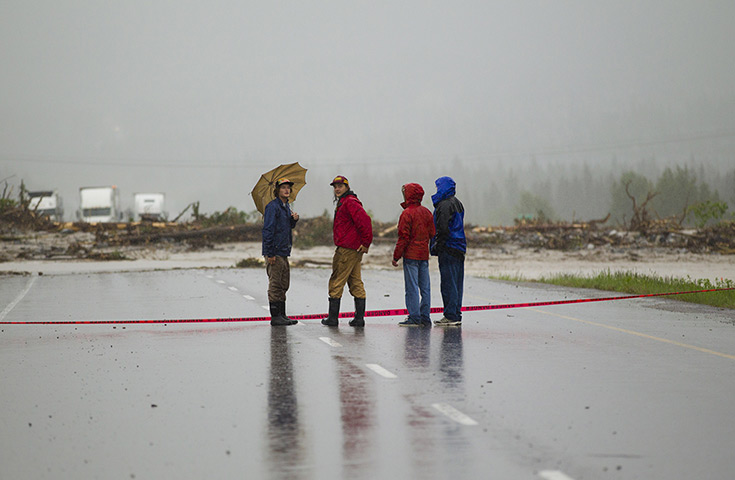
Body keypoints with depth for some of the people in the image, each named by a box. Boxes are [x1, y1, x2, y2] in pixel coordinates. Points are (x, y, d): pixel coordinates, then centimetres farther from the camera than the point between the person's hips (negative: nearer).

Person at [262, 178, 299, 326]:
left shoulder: (286, 206, 16)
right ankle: (275, 317, -3)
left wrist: (294, 219, 3)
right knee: (275, 285, -6)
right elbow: (268, 230, -16)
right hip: (274, 252, -9)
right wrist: (270, 253, -20)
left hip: (284, 252, 9)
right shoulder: (273, 206, -12)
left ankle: (282, 315, 17)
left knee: (283, 285, 11)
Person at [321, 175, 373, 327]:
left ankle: (333, 317, -2)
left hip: (347, 249, -11)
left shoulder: (350, 202, -13)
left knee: (336, 282, -5)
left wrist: (366, 242, -22)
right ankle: (359, 318, 9)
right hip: (354, 249, 11)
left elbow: (365, 220, -24)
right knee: (356, 283, 9)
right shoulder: (343, 202, 21)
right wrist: (364, 243, 20)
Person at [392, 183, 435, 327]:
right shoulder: (426, 212, 10)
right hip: (424, 254, 7)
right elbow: (432, 233, 14)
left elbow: (403, 237, -14)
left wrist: (396, 256, -8)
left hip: (411, 255, -7)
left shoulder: (407, 213, -12)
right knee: (425, 287, 7)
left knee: (412, 287, -5)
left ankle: (414, 318, -7)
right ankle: (425, 318, 9)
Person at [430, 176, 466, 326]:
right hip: (459, 249, 10)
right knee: (456, 283, 11)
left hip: (448, 249, -10)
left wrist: (436, 246, -11)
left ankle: (451, 316, -6)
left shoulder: (445, 205, -14)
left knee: (448, 283, -7)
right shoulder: (457, 203, 17)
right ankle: (456, 315, 14)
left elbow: (443, 229, -21)